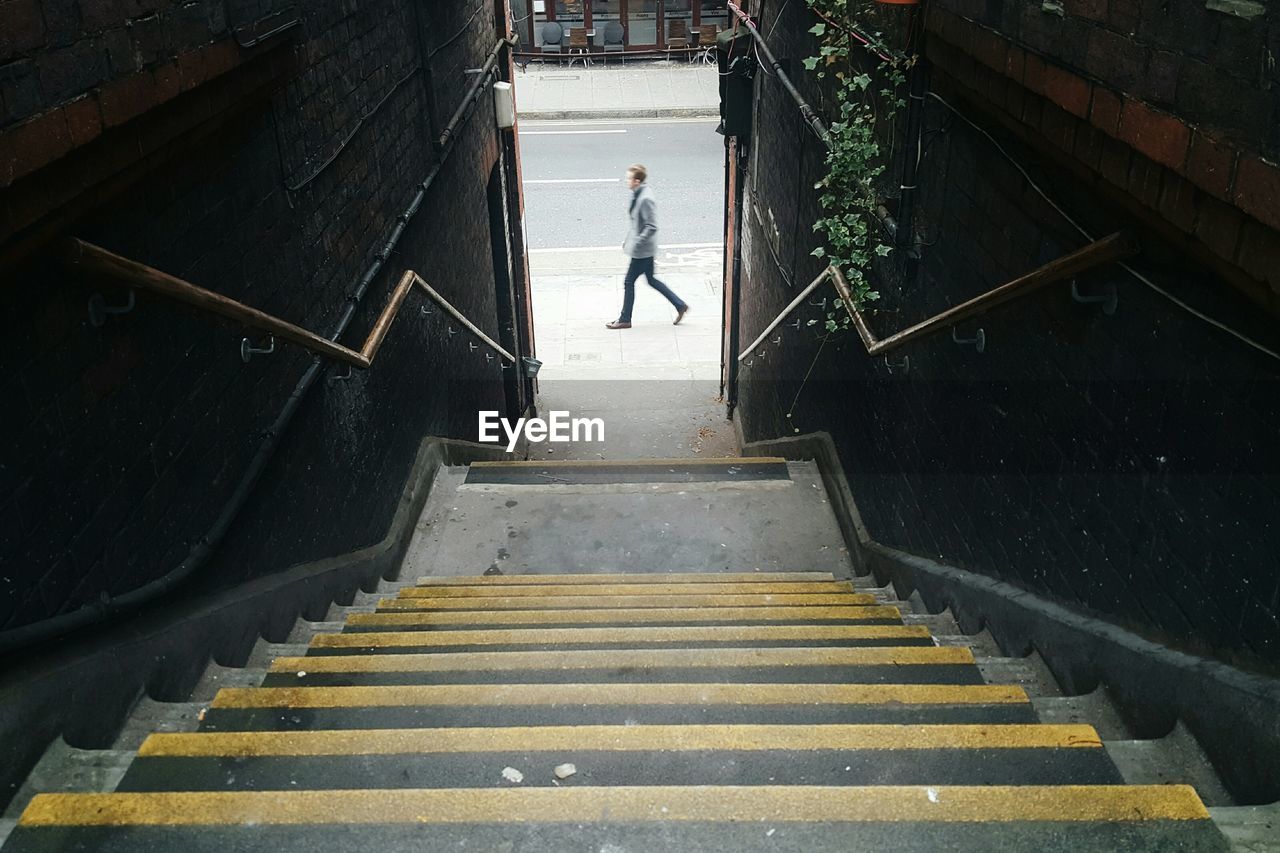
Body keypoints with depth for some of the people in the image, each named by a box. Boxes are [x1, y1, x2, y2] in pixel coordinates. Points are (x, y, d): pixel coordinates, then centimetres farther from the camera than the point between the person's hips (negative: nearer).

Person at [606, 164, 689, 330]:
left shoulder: (645, 199, -24)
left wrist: (636, 243, -22)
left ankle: (625, 320, 15)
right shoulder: (638, 194, 5)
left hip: (642, 250, -10)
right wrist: (628, 240, 17)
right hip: (646, 248, 10)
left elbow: (652, 227, -25)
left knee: (629, 282, 2)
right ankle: (680, 305, 25)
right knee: (651, 280, 19)